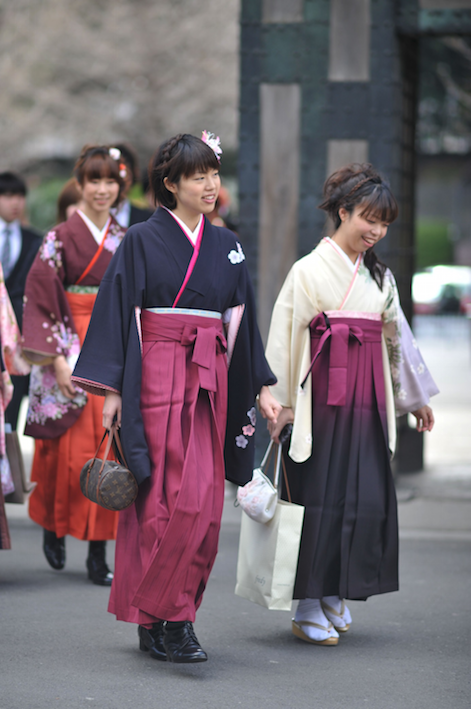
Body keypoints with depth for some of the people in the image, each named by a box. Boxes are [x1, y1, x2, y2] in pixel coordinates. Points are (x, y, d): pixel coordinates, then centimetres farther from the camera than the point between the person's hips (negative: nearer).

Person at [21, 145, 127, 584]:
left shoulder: (127, 241, 10)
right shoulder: (61, 238, -5)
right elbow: (41, 298, -8)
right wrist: (58, 358, -14)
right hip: (74, 354, -4)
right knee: (73, 448, -3)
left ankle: (98, 551, 3)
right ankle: (54, 526, 23)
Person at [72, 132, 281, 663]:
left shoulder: (226, 246, 15)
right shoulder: (142, 240, 0)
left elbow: (240, 321, 19)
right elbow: (118, 315, -3)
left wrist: (261, 387, 15)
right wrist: (111, 389, -9)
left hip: (210, 384, 5)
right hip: (156, 378, -5)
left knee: (203, 503, 0)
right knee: (175, 498, -14)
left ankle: (159, 621, 7)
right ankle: (164, 618, -8)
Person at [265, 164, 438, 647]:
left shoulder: (380, 276, 14)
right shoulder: (310, 270, -4)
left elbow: (397, 337, 23)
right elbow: (284, 336, -7)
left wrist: (416, 397, 27)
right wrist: (281, 403, -12)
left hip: (368, 402, 6)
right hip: (322, 399, -6)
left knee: (367, 498, 1)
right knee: (322, 498, -5)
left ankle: (334, 595, 15)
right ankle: (308, 610, 3)